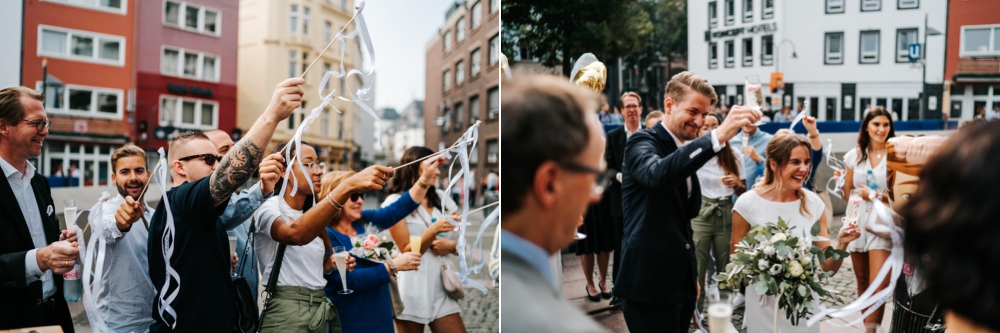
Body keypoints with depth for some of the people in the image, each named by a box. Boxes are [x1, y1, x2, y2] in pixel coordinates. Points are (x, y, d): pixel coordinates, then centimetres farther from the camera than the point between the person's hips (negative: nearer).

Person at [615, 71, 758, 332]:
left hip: (681, 282, 8)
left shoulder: (687, 152, 14)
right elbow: (657, 174, -36)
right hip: (650, 284, -8)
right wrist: (718, 136, -42)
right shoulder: (642, 143, -11)